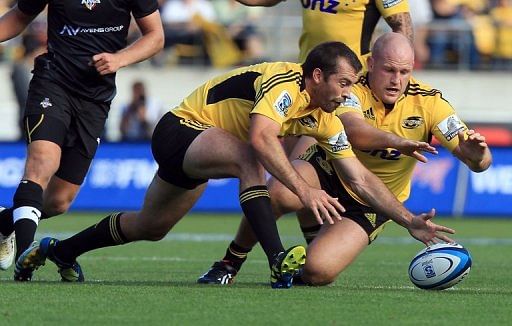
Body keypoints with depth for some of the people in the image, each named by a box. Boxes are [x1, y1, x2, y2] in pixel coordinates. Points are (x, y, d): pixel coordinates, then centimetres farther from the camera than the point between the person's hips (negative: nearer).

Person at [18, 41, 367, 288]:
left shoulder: (324, 118, -2)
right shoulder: (285, 83, -29)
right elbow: (260, 137, -46)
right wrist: (303, 189, -50)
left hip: (197, 152, 9)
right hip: (181, 128, -9)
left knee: (150, 228, 22)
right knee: (250, 160, -36)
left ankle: (59, 250, 43)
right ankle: (278, 261, -46)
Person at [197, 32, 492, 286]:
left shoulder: (429, 102, -14)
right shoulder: (353, 88, -18)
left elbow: (479, 160, -19)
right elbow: (353, 131, -41)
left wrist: (476, 154, -44)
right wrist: (397, 141, -59)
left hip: (370, 205, 1)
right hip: (329, 172, -1)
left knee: (318, 272, -23)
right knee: (281, 192, -37)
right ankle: (231, 262, -9)